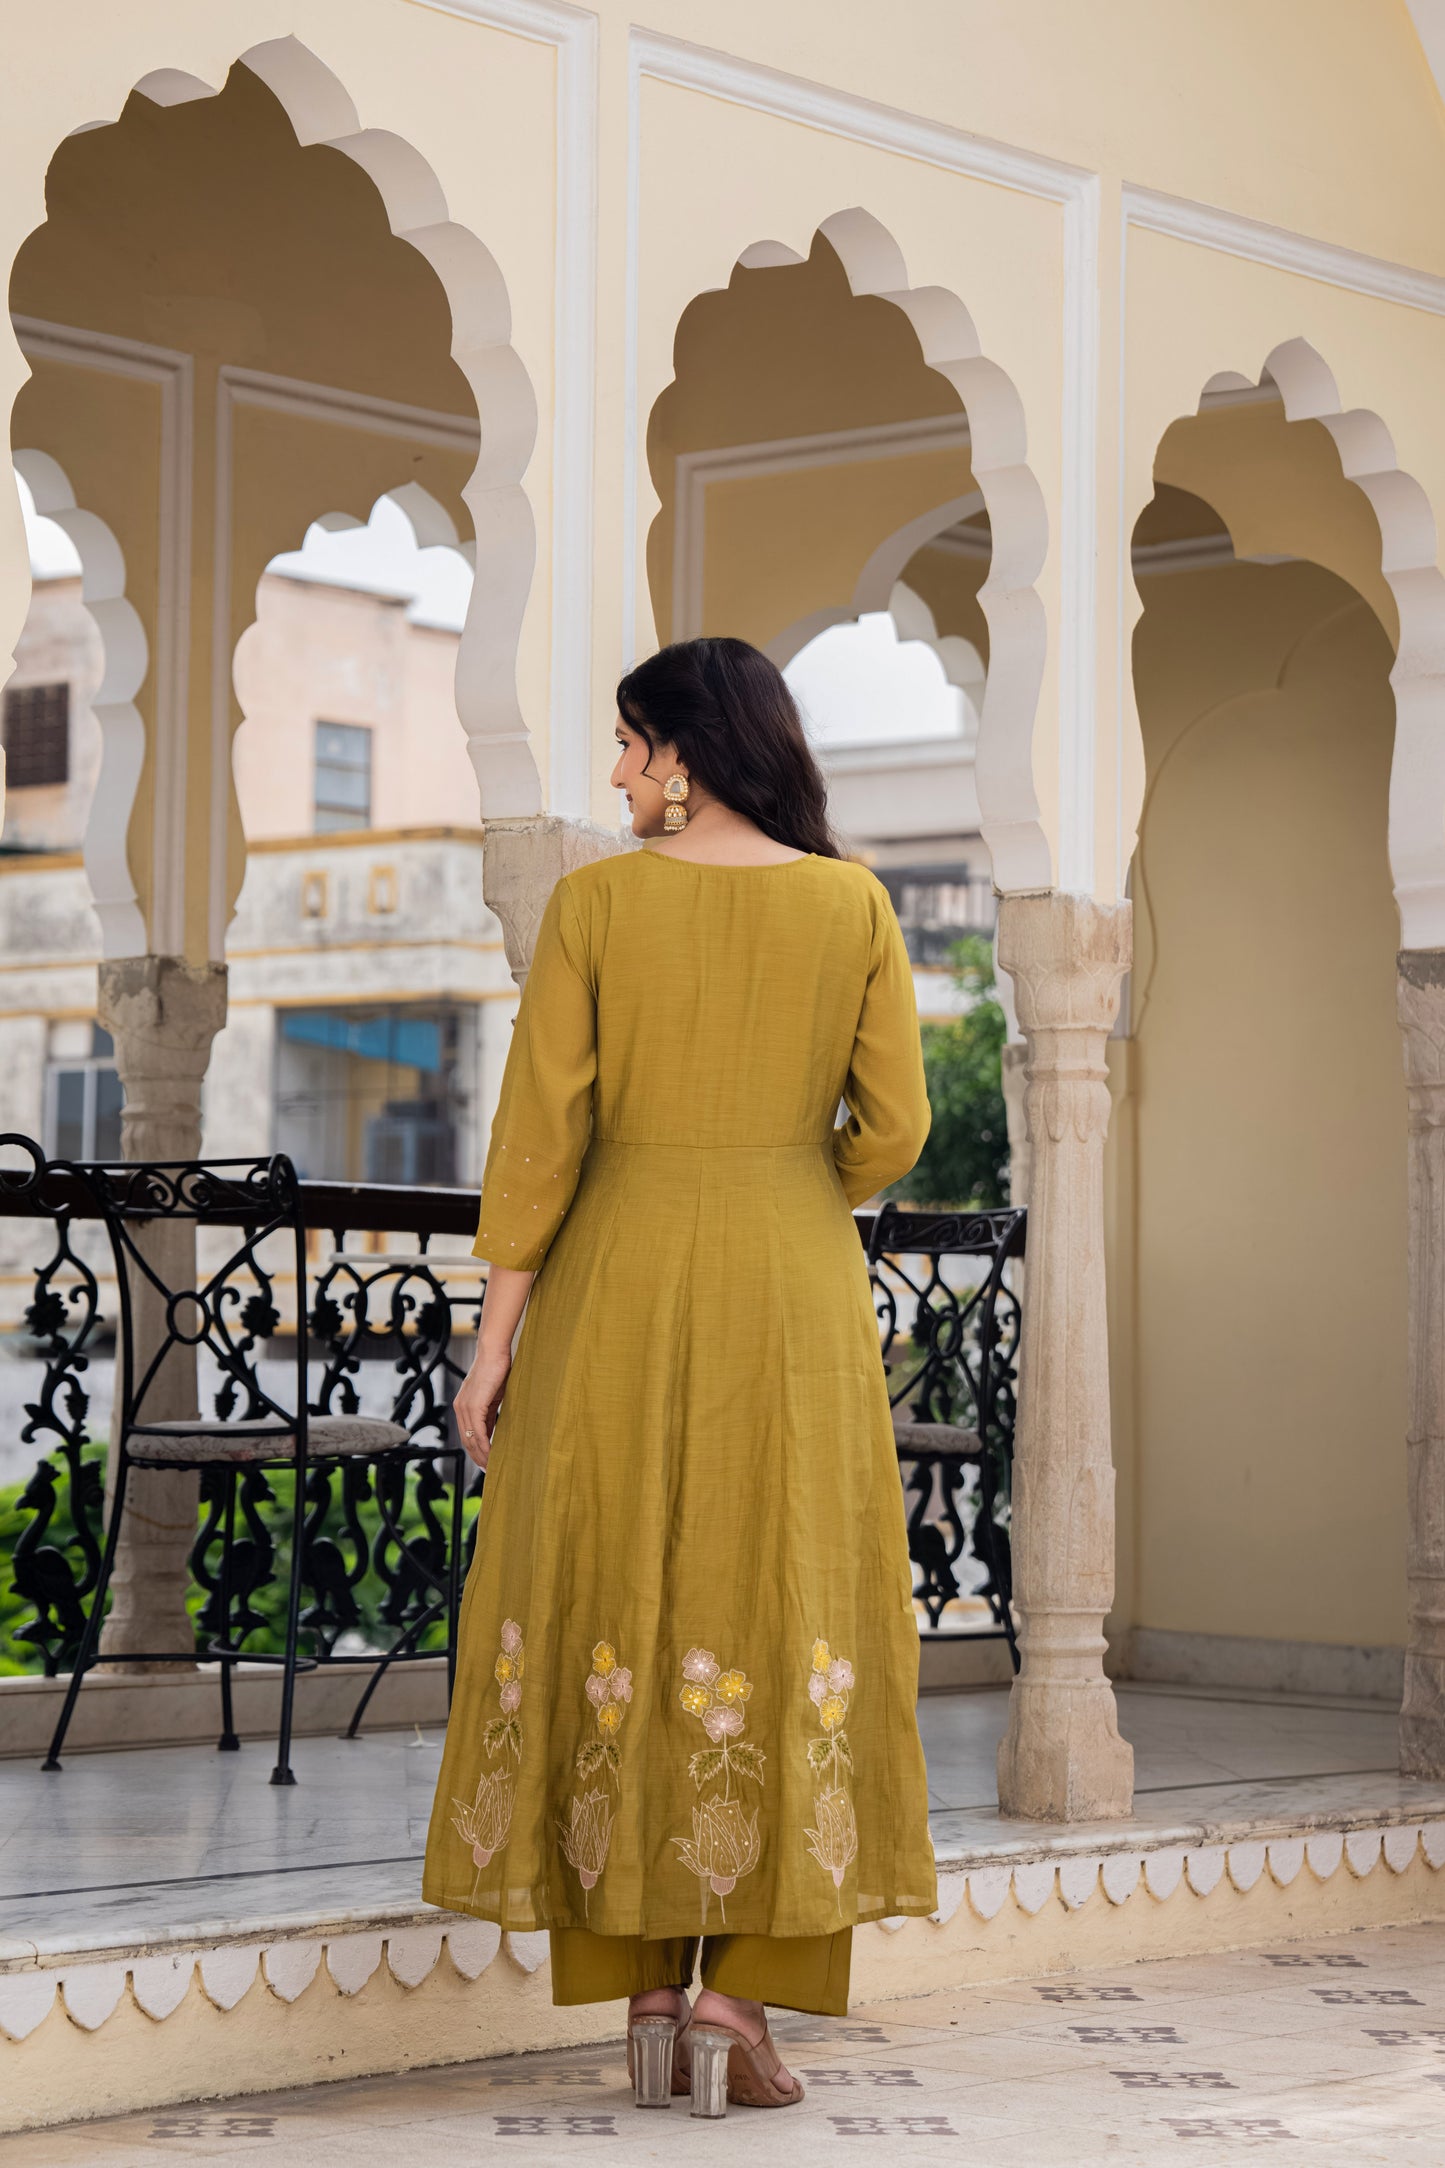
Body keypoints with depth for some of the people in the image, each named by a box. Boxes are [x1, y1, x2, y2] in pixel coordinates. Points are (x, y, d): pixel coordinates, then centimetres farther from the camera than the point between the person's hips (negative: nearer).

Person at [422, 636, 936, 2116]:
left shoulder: (593, 903, -2)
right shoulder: (854, 905, 1)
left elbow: (537, 1133, -5)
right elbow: (893, 1129, 0)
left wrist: (496, 1336, -1)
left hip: (618, 1292, 0)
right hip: (794, 1305, 0)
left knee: (617, 1616, 8)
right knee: (781, 1627, 4)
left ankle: (644, 1993, 5)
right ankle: (739, 1999, -5)